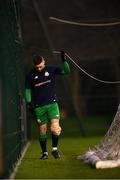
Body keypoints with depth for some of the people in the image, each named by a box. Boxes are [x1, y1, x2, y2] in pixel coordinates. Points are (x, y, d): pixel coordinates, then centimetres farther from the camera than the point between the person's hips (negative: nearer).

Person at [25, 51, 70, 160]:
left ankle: (55, 149, 5)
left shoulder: (51, 70, 1)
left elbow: (66, 71, -2)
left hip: (52, 104, 0)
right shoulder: (30, 75, 0)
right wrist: (29, 102, -3)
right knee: (42, 130, 5)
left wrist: (64, 61, -17)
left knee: (55, 127, -14)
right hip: (39, 107, 0)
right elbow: (28, 90, 7)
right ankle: (44, 153, 18)